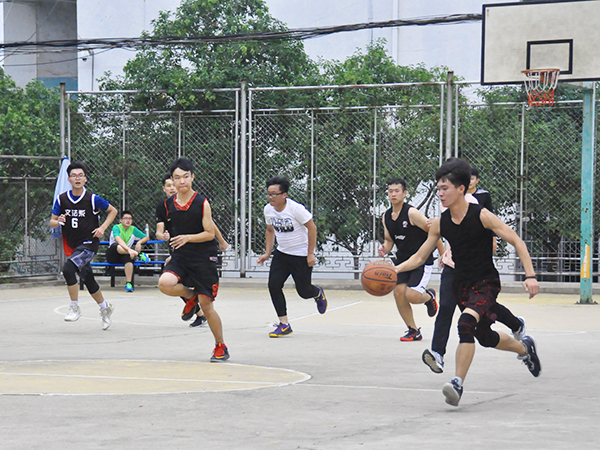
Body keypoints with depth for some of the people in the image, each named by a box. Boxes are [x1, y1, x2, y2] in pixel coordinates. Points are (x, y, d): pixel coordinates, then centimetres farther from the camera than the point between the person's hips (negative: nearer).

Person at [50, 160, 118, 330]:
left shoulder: (93, 199, -9)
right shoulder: (61, 199, 0)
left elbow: (113, 211, 4)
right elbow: (52, 222, 4)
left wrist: (103, 227, -8)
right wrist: (58, 221, -19)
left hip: (89, 244, -5)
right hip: (72, 246, 5)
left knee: (68, 269, -26)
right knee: (88, 280, 14)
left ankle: (74, 308, -11)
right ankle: (105, 308, 37)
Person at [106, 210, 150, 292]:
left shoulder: (133, 229, 9)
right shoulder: (116, 227, -6)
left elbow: (146, 237, 15)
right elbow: (119, 240, -25)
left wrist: (139, 242, -9)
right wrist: (129, 249, -43)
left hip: (125, 254, 3)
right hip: (112, 256, -3)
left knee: (128, 257, -35)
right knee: (116, 246, -37)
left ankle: (128, 284, -39)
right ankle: (139, 254, -42)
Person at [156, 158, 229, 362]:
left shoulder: (202, 203, -9)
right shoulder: (168, 204, 4)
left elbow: (210, 233, -10)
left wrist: (187, 238, -22)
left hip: (203, 259, -3)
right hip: (180, 257, 4)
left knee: (207, 304, -1)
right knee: (164, 283, -27)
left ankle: (221, 347, 17)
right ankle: (190, 296, 7)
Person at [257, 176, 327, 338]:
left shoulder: (296, 208, -21)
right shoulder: (268, 209, -1)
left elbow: (312, 227, -15)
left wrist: (311, 254, -16)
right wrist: (267, 253, 9)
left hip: (302, 255, -6)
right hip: (281, 254, 6)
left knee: (303, 291, 1)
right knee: (273, 285, -10)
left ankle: (318, 293, 40)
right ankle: (284, 325, -2)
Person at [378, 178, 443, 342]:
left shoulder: (412, 213, -17)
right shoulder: (386, 217, 4)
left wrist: (443, 255, -10)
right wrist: (385, 249, -6)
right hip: (402, 259, 6)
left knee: (411, 295, -18)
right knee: (398, 291, -10)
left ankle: (429, 296, 20)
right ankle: (413, 331, 5)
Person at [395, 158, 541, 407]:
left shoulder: (481, 216, -16)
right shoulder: (440, 223, -1)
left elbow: (516, 242, -13)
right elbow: (419, 257, 6)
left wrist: (530, 276, -22)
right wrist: (394, 269, -11)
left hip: (486, 283, -6)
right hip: (462, 285, 6)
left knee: (466, 323, -30)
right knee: (485, 337, 19)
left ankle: (458, 383, -26)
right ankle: (524, 348, 49)